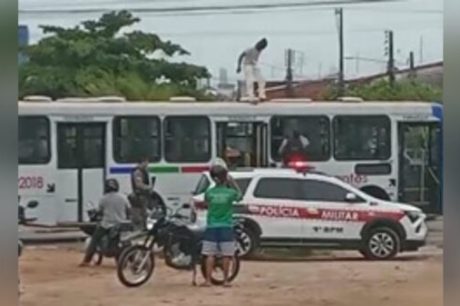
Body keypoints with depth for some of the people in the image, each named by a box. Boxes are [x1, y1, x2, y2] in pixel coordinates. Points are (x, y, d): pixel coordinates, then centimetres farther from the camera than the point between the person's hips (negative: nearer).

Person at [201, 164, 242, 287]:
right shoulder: (230, 192, -8)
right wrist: (232, 182, 13)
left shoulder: (209, 192, -5)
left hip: (211, 227, 1)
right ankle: (225, 280, 6)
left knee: (210, 254, 3)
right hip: (226, 227, -1)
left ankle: (208, 280, 0)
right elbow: (239, 195, 12)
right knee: (226, 255, 4)